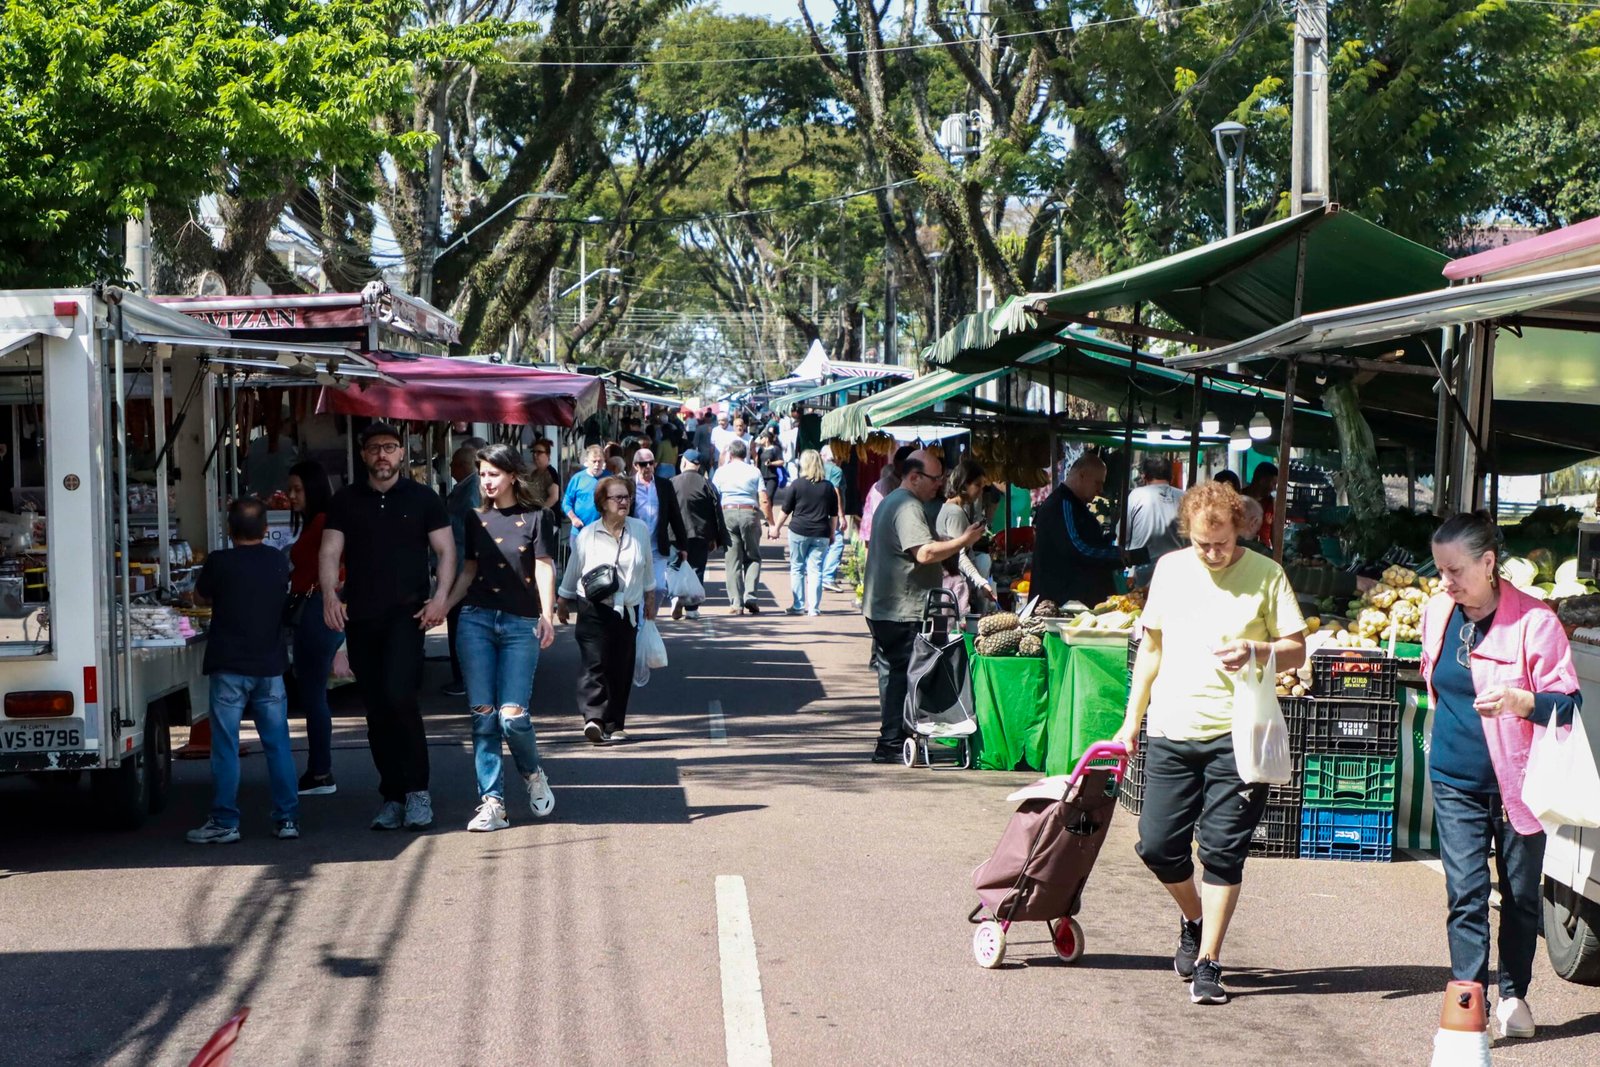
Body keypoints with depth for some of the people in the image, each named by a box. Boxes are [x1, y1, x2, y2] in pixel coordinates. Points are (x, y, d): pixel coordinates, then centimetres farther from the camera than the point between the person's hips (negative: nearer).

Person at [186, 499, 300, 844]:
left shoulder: (219, 562, -8)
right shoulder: (279, 562, 4)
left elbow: (199, 596, 7)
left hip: (229, 667, -3)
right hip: (269, 667, 3)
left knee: (225, 748, 1)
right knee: (278, 745, 7)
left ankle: (224, 823, 2)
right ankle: (287, 819, 7)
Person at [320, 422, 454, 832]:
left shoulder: (422, 498, 6)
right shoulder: (346, 501, 11)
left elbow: (446, 551, 3)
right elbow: (330, 552, 6)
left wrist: (441, 595, -12)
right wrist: (329, 594, -12)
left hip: (406, 613, -3)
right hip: (360, 616, 3)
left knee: (398, 694, -21)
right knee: (376, 710, 6)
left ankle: (417, 790, -10)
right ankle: (393, 798, 14)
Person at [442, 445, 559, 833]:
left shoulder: (537, 517, 2)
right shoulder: (476, 518, 14)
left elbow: (543, 569, -5)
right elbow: (469, 571, 18)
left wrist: (547, 616, -17)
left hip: (521, 625, -3)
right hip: (476, 619, 3)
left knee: (512, 716, -12)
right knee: (483, 715, -2)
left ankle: (532, 774, 18)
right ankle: (492, 803, 2)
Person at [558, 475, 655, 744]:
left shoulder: (640, 530, 4)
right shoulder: (587, 535, -2)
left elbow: (647, 569, 17)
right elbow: (573, 571, 9)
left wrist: (650, 598, 22)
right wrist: (563, 602, 16)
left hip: (628, 611, 3)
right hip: (594, 610, -3)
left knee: (621, 670, 6)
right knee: (595, 665, -15)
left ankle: (614, 724, 14)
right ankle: (593, 718, -25)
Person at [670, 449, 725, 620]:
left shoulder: (672, 484, -4)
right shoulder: (707, 485, -1)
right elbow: (717, 513, 0)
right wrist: (717, 538, 8)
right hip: (701, 536, 1)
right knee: (697, 570, 7)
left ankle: (676, 595, -14)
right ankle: (692, 608, 6)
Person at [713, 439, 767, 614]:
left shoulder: (721, 472, 7)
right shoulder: (754, 472, 6)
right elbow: (764, 501, -2)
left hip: (728, 513, 0)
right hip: (750, 513, 0)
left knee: (732, 560, 3)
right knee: (752, 557, 12)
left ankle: (736, 603, -1)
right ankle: (751, 597, -3)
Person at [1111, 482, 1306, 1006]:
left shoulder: (1266, 575, -2)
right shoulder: (1170, 569, 8)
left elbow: (1297, 649, 1)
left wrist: (1256, 652, -21)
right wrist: (1131, 719, 15)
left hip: (1234, 734, -3)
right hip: (1171, 732, 3)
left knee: (1222, 852, -3)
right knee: (1157, 845, 2)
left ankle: (1207, 962, 7)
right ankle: (1194, 920, 31)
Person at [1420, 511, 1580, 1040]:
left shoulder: (1533, 620, -16)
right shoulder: (1437, 612, 0)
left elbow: (1568, 700, -14)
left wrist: (1520, 701, -32)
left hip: (1517, 780, -3)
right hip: (1456, 781, 3)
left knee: (1521, 896, 11)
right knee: (1465, 894, -4)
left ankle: (1514, 995, 28)